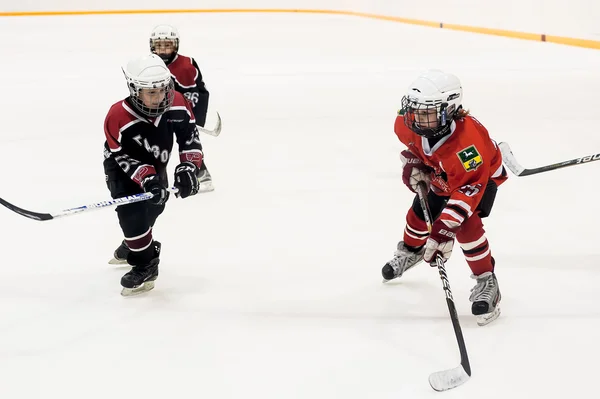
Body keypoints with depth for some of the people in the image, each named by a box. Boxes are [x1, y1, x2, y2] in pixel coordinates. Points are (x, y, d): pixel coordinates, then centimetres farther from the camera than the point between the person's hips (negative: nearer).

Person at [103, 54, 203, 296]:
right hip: (123, 168, -5)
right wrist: (146, 178, -37)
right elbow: (123, 157, -27)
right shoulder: (118, 117, -36)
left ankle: (133, 246, 43)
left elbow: (189, 135, -14)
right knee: (132, 211, -21)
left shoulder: (177, 104, -25)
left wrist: (188, 167, -26)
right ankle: (144, 265, -5)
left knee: (154, 206, 16)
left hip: (156, 165, 5)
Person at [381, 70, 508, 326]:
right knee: (419, 215, 15)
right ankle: (410, 252, 49)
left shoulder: (468, 139, -48)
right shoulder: (409, 122, -28)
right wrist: (412, 163, -14)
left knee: (465, 225, -26)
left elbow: (470, 188, -48)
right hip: (441, 176, 7)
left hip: (482, 175, -6)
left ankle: (486, 281, -9)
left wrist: (444, 227, -54)